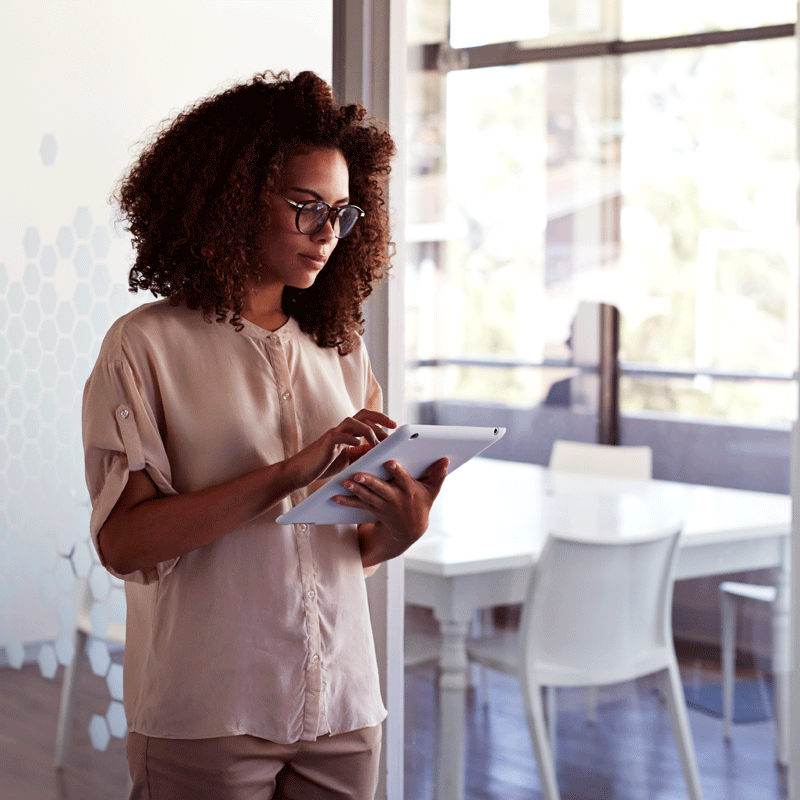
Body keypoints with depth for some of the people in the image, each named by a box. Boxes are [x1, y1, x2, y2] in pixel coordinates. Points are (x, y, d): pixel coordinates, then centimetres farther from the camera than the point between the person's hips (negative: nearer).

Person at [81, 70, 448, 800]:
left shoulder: (341, 351, 9)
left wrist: (400, 531, -10)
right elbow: (123, 540, -15)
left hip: (342, 711, 5)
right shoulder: (147, 347, -5)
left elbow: (351, 550, 12)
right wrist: (288, 473, -22)